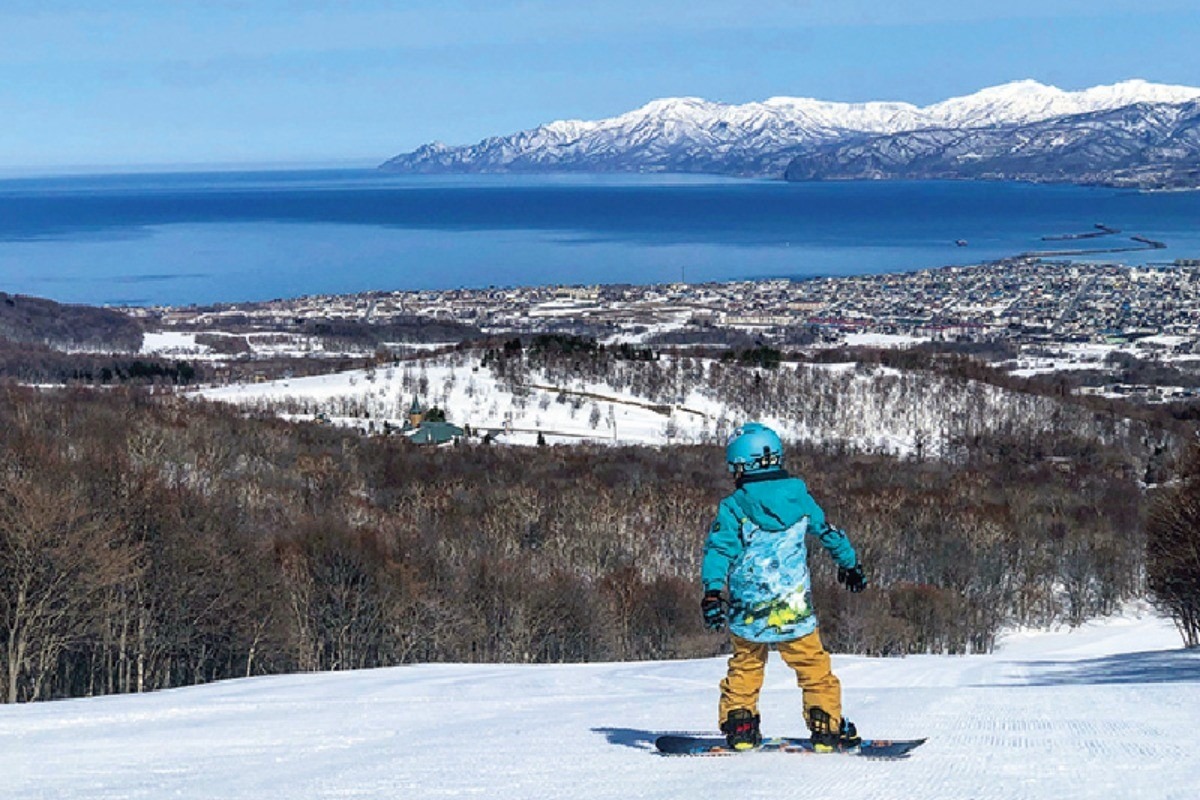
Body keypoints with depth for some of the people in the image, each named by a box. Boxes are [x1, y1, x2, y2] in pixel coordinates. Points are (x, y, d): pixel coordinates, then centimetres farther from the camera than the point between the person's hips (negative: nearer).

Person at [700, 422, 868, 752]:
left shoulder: (734, 507, -4)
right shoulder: (799, 496, 4)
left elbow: (718, 549, -14)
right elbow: (829, 532, 18)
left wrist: (712, 591, -19)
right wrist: (850, 564, 33)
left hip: (748, 610, -1)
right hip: (794, 609, 1)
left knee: (745, 666, 17)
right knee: (813, 666, 11)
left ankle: (739, 724, 11)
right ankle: (827, 727, 7)